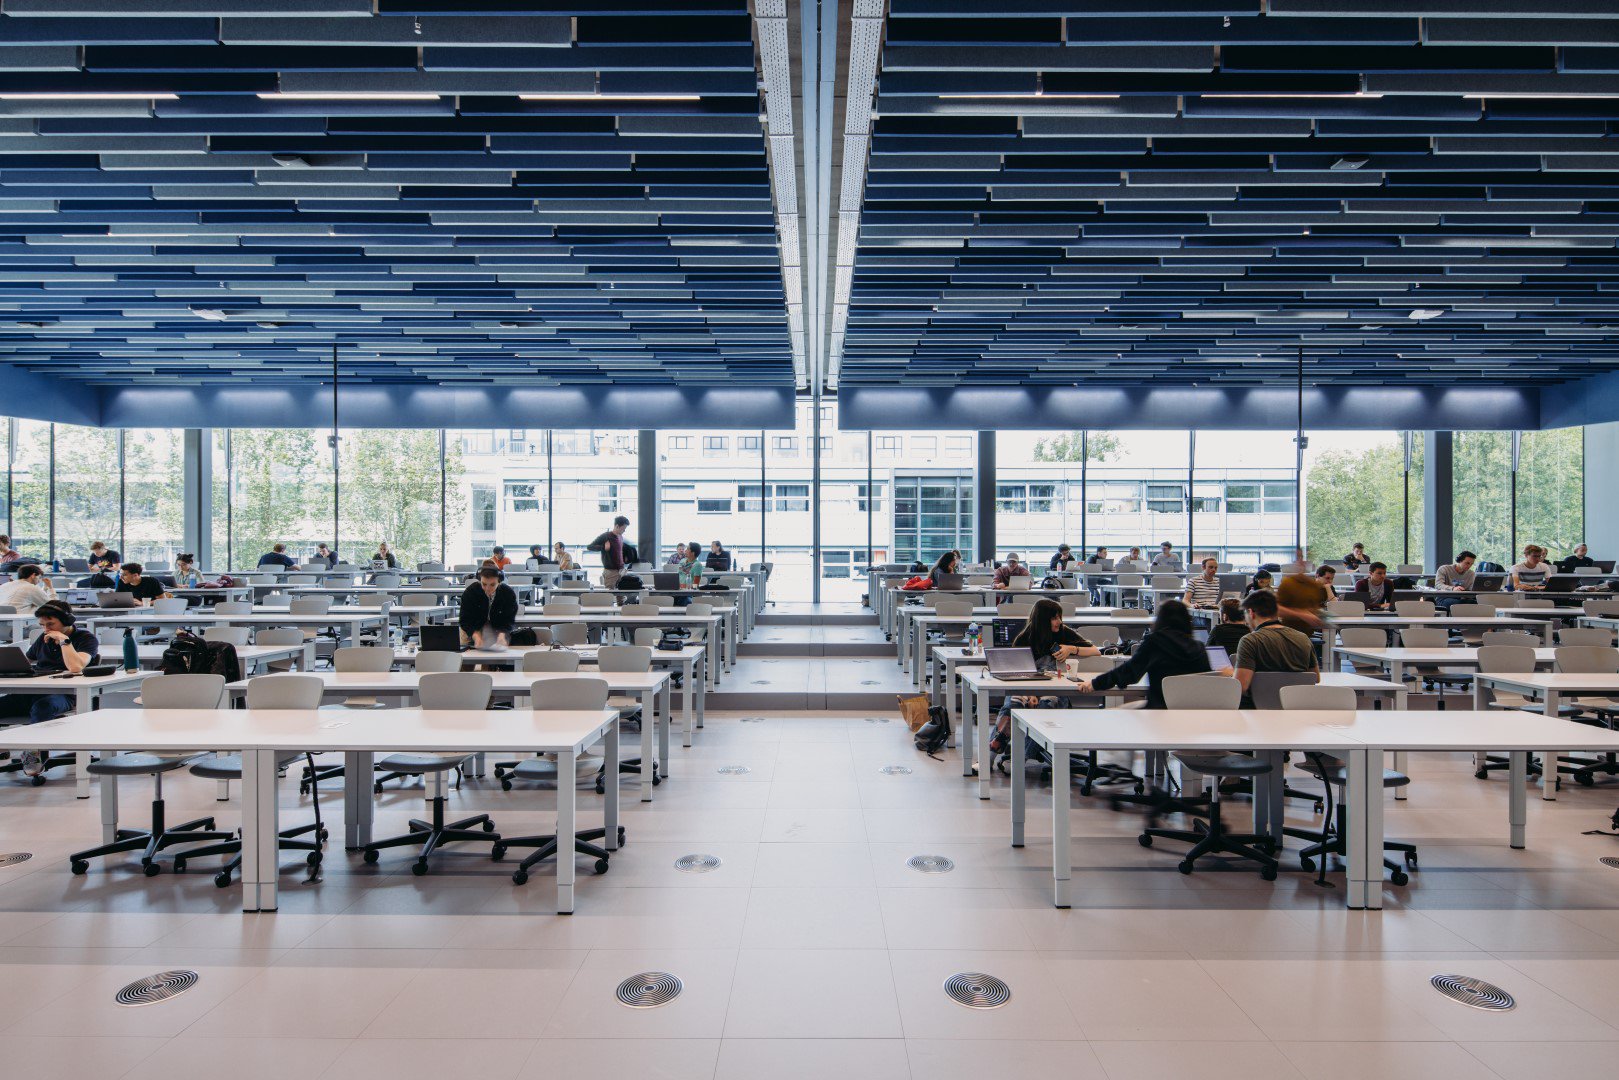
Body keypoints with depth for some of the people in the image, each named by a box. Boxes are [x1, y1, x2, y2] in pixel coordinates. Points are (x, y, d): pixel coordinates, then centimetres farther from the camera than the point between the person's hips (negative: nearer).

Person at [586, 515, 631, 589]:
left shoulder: (621, 537, 13)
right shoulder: (605, 536, -8)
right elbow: (589, 547, -8)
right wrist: (603, 547, -21)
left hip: (621, 571, 6)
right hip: (610, 571, -6)